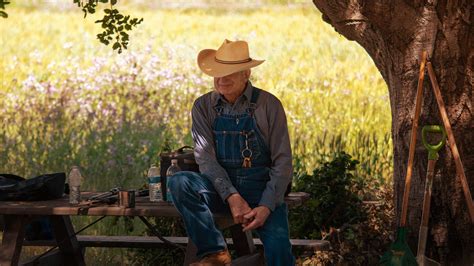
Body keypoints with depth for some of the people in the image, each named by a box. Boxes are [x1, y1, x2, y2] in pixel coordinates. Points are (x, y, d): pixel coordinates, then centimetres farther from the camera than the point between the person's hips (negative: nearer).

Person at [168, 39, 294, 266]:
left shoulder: (268, 105, -1)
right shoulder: (203, 107, 4)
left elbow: (282, 162, -3)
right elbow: (205, 156, -6)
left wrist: (266, 206, -18)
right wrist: (231, 196, -22)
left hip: (260, 187, -2)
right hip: (220, 186, 2)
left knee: (278, 247, -28)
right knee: (179, 182, -28)